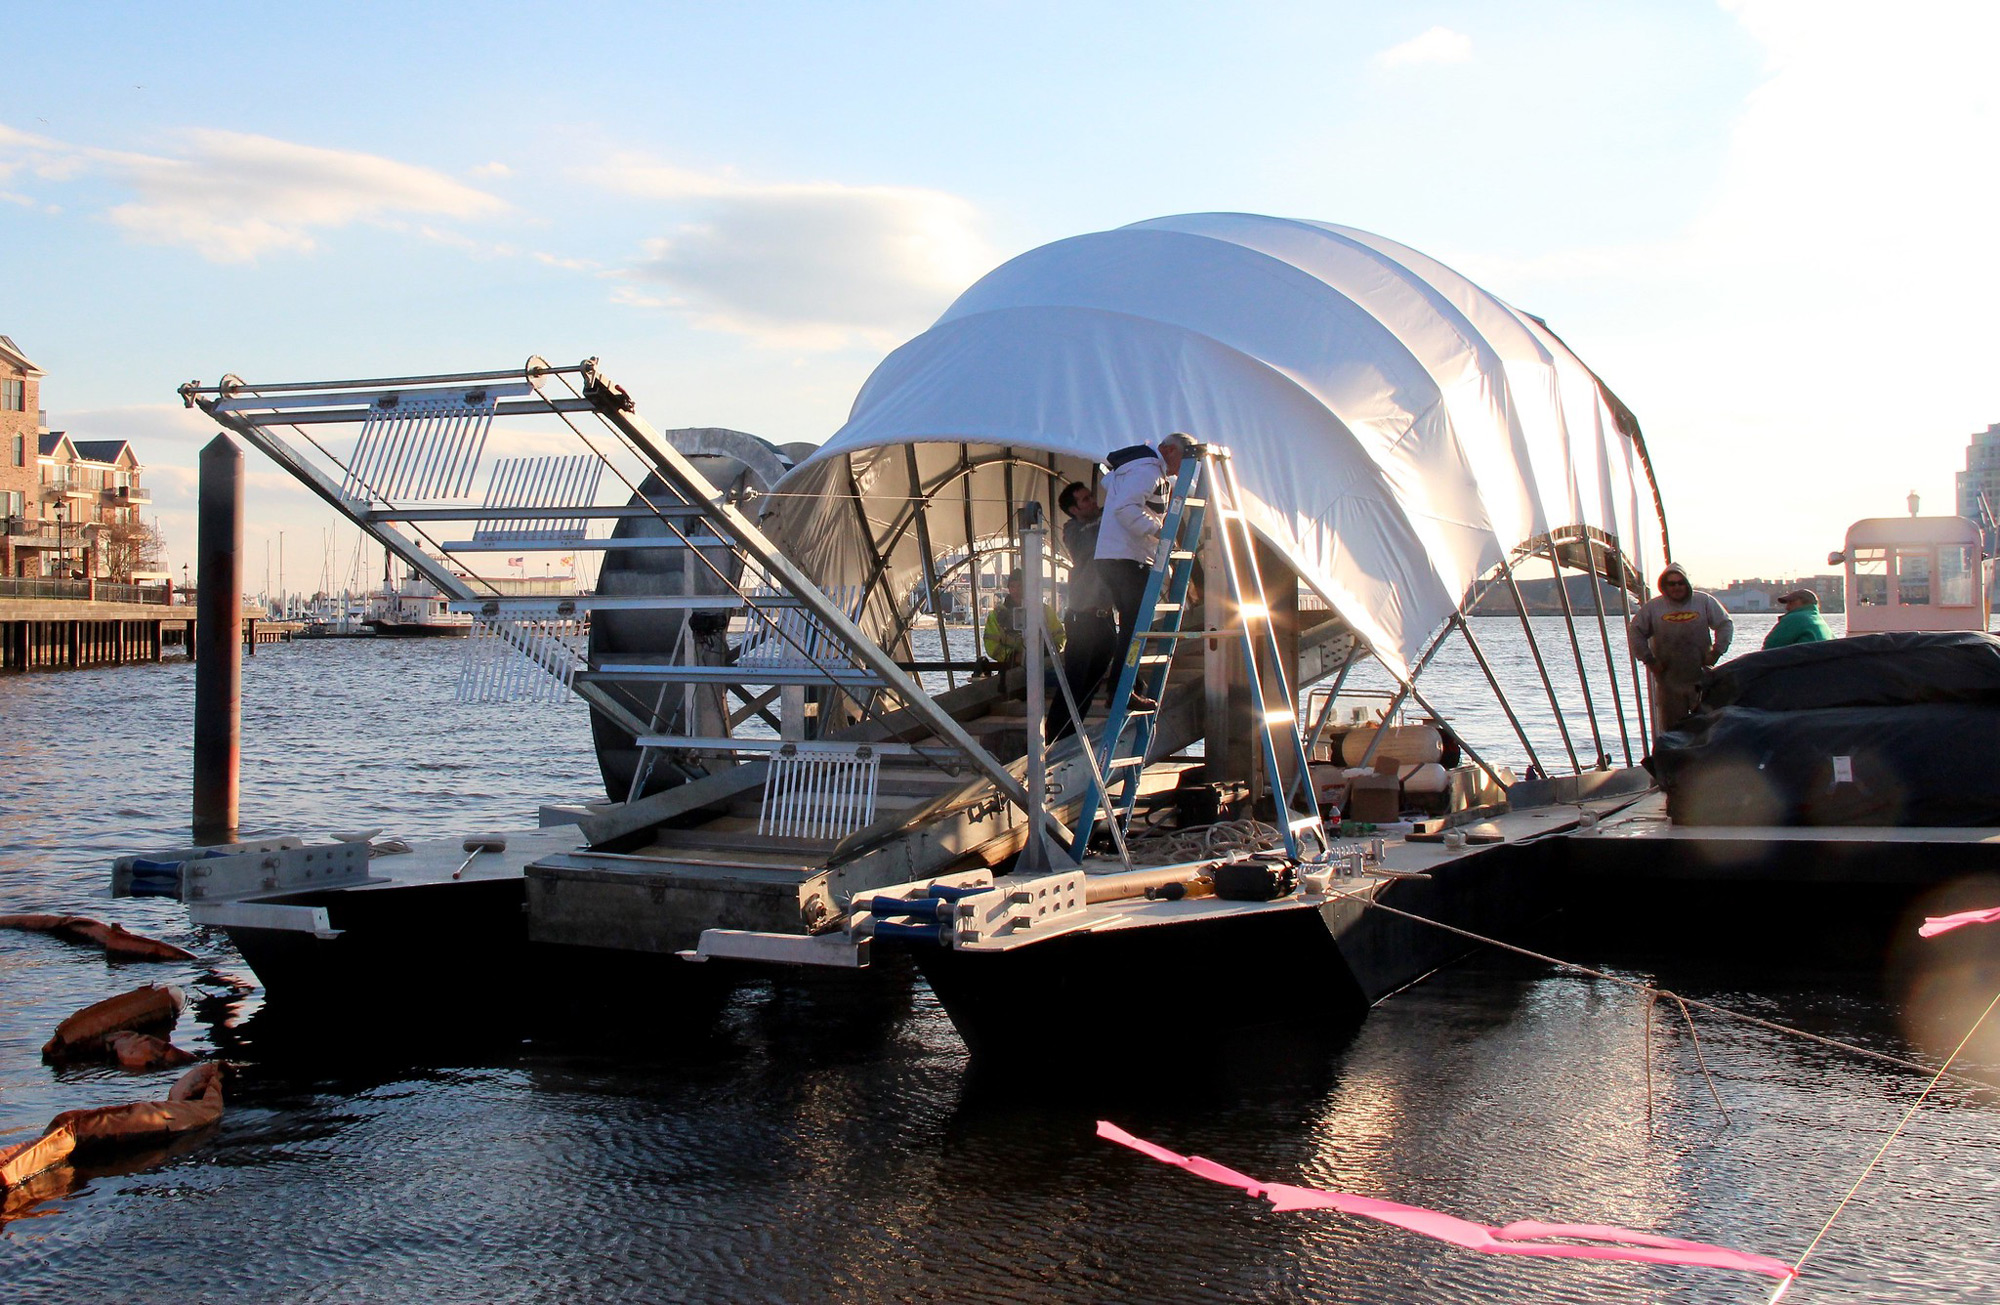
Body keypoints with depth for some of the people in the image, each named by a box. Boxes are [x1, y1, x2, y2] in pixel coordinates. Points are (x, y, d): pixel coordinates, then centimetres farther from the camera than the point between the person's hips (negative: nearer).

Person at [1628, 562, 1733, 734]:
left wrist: (1716, 652, -2)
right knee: (1672, 728, 1)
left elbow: (1725, 625, 8)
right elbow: (1635, 632, 6)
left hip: (1701, 680, 1)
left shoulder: (1704, 602, 3)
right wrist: (1649, 660, -1)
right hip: (1668, 681, -1)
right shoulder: (1652, 607, 1)